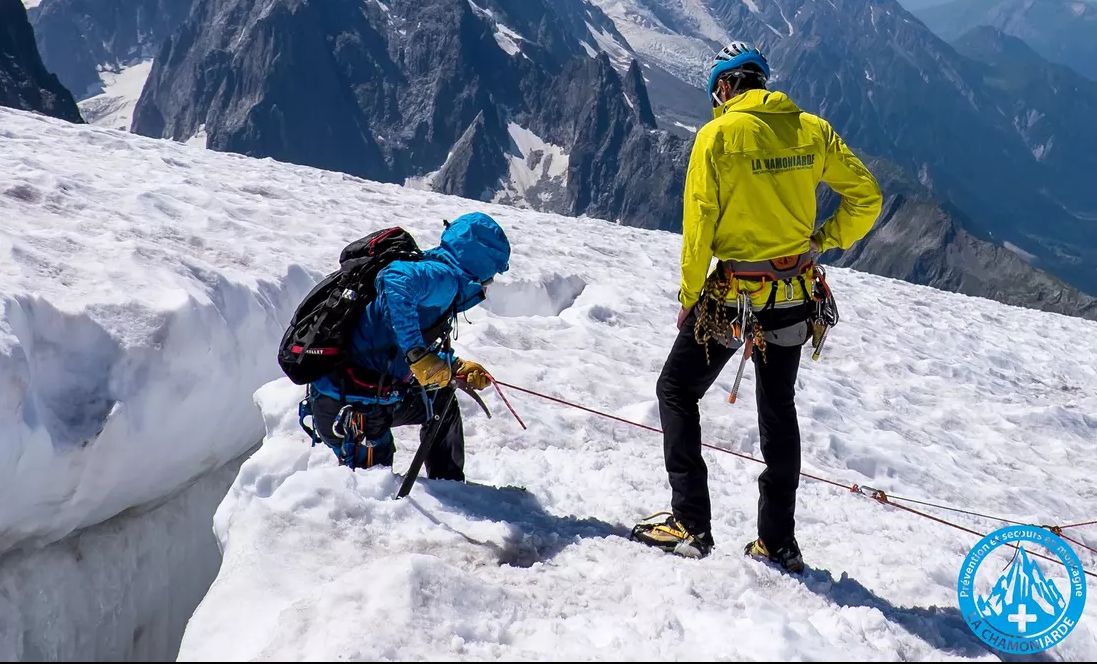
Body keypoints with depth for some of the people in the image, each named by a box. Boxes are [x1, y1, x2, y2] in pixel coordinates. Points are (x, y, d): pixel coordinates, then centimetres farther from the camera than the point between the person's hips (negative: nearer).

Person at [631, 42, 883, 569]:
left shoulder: (718, 135, -12)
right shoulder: (813, 130, 2)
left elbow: (698, 226, -12)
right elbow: (866, 198, 3)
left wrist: (689, 298, -3)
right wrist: (820, 242, 10)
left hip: (733, 297, -5)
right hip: (794, 296, 5)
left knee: (677, 391, 12)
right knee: (779, 411, 17)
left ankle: (690, 525, 8)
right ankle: (778, 542, 23)